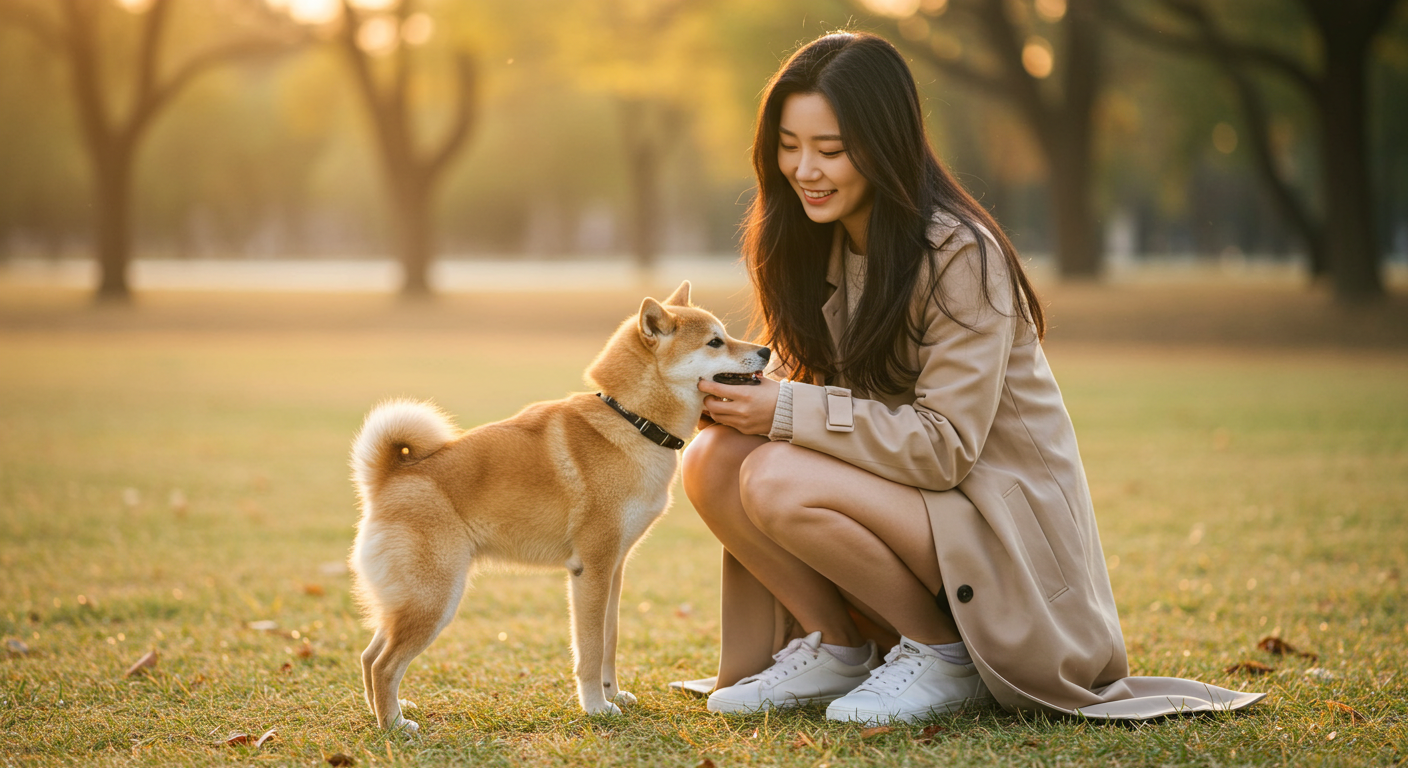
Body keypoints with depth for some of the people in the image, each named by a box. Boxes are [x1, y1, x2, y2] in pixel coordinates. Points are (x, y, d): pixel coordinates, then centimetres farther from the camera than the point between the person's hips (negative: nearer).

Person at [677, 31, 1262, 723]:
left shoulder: (960, 256, -19)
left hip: (1004, 532, -7)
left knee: (778, 481, -29)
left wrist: (789, 411, -26)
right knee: (714, 460, -15)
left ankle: (944, 657, -10)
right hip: (907, 497, 7)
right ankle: (834, 649, 2)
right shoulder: (818, 245, 5)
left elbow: (945, 445, -23)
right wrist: (746, 391, -12)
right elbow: (804, 378, 9)